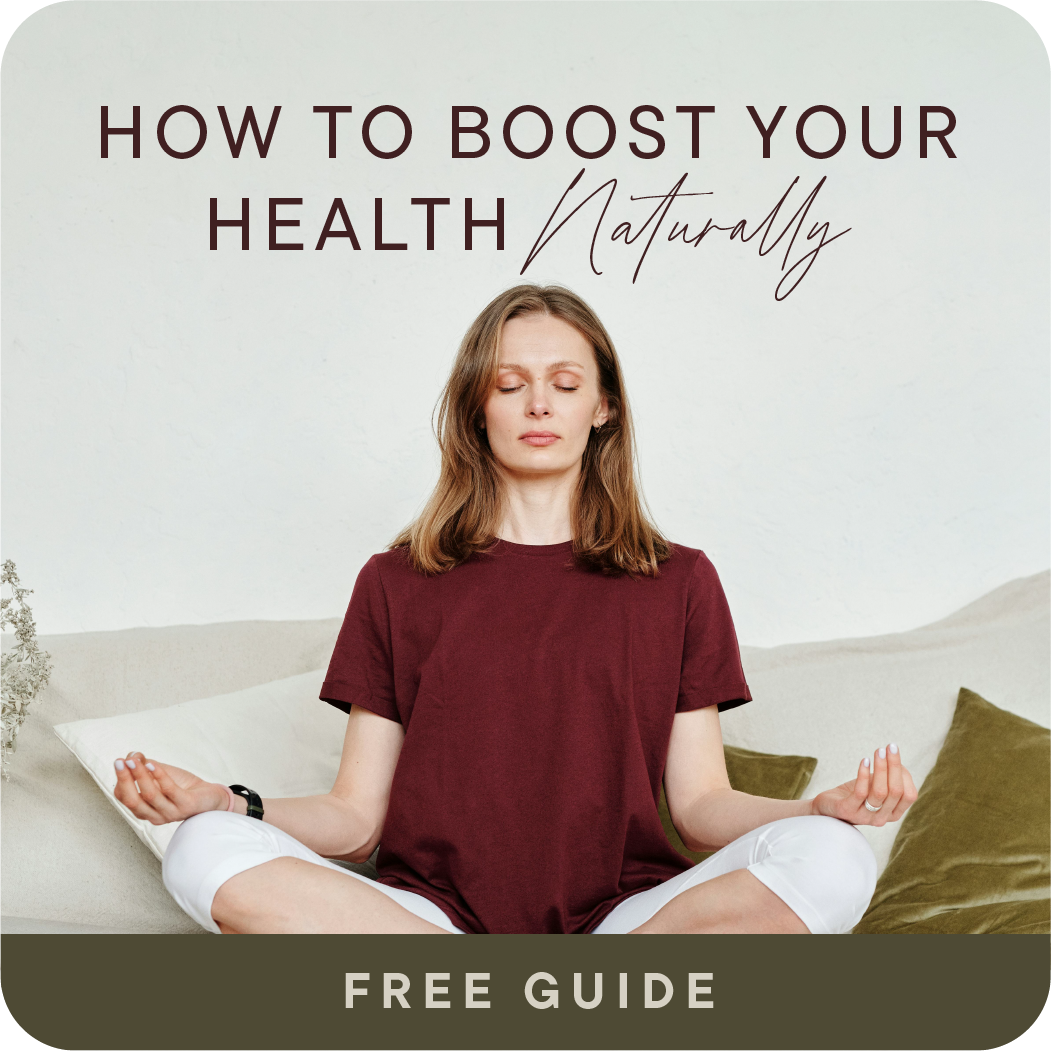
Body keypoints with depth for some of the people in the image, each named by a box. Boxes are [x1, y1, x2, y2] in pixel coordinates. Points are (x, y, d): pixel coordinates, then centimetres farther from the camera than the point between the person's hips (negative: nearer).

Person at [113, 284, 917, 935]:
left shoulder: (679, 583, 13)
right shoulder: (397, 583, 13)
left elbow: (702, 806, 7)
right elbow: (357, 816, 8)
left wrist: (825, 809, -12)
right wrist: (228, 803, -11)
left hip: (622, 914, 0)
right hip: (432, 916, 1)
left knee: (830, 859, -27)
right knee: (208, 851, -25)